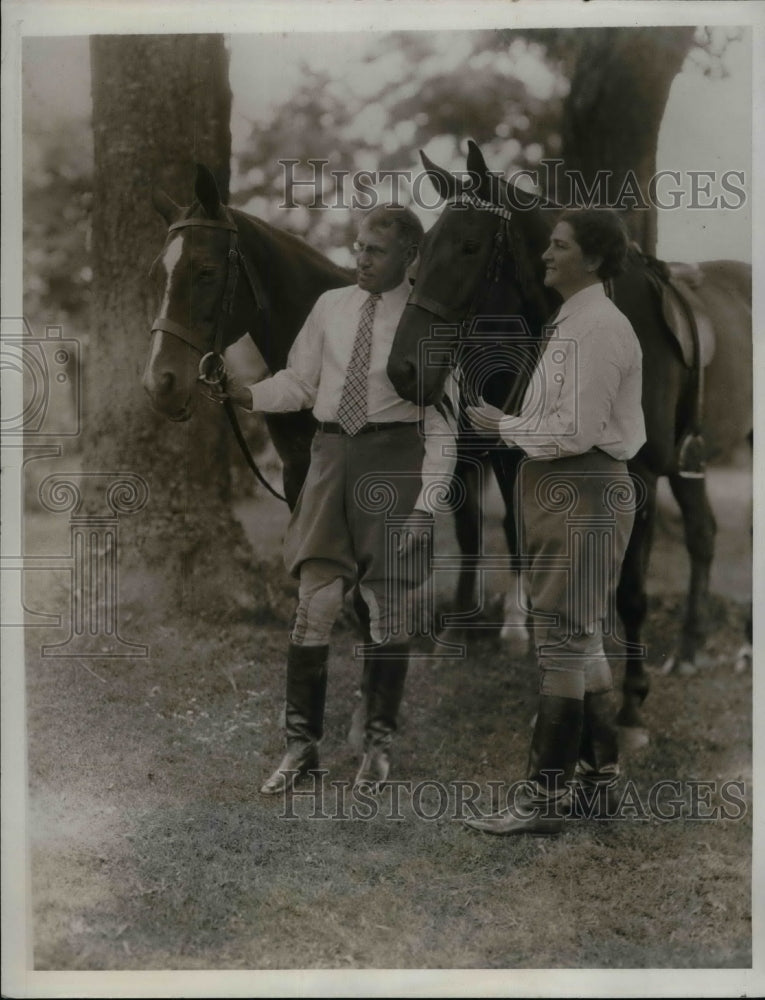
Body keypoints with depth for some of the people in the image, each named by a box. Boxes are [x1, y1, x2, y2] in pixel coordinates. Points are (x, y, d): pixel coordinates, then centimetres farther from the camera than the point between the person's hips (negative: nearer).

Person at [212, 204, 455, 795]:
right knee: (317, 598, -1)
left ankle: (379, 743, 20)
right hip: (333, 453, 3)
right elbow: (299, 382, 11)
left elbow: (441, 422, -7)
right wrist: (250, 396, -9)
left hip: (393, 458, -3)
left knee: (389, 604, 6)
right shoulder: (331, 307, 6)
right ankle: (303, 744, 8)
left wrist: (426, 501, -13)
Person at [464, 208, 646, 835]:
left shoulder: (599, 329, -16)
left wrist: (504, 425, -9)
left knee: (566, 640, -8)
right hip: (563, 486, 11)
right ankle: (598, 777, 28)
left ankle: (545, 798, -4)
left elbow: (577, 430, -20)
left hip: (584, 493, -11)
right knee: (581, 638, 17)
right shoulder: (573, 324, 16)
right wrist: (510, 426, 9)